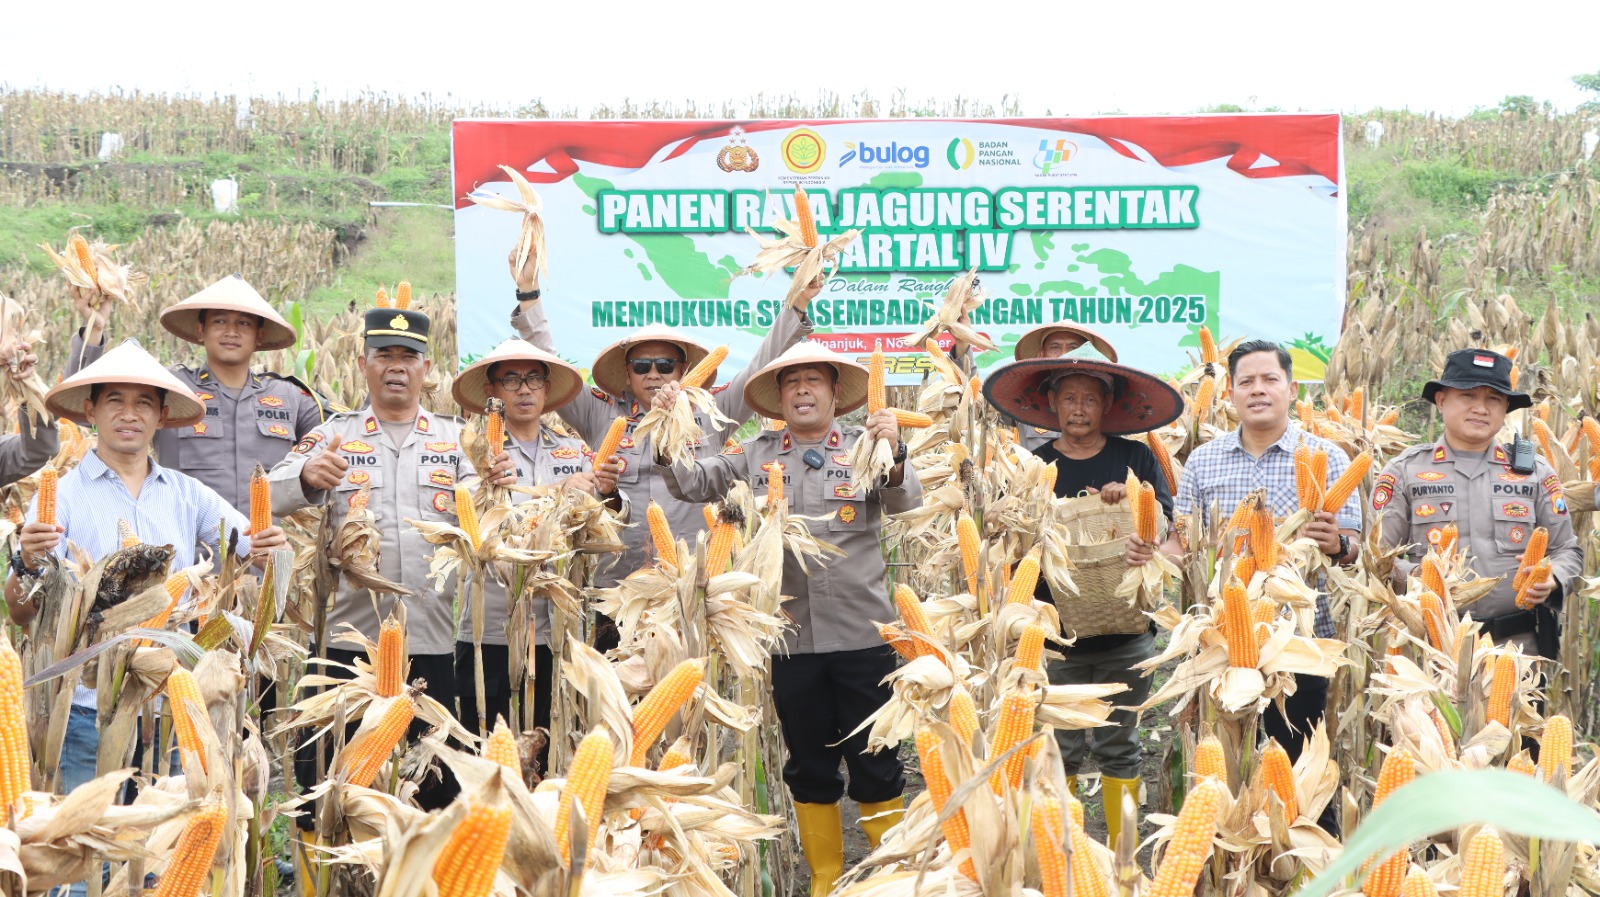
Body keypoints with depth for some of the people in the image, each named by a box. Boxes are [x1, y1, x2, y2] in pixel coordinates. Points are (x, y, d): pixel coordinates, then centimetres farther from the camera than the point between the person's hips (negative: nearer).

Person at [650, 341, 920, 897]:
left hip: (862, 632, -2)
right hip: (792, 637, 2)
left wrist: (892, 456, -34)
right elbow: (689, 484, 3)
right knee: (808, 766, 12)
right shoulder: (757, 456, 8)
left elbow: (904, 502, -15)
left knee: (874, 761, 5)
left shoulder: (865, 445, 1)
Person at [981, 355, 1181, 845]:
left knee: (1119, 745, 9)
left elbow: (1167, 524, -4)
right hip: (1056, 636, 0)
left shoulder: (1136, 459, 5)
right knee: (1060, 749, 4)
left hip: (1125, 634, 0)